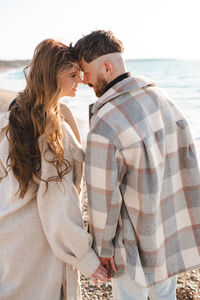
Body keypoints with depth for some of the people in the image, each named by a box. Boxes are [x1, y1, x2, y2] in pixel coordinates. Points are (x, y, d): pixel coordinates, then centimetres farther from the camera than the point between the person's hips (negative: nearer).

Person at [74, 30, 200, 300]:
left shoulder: (104, 127, -29)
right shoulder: (161, 98, -5)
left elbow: (103, 198, -22)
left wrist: (103, 248, -4)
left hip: (137, 242, -6)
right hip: (174, 230, 7)